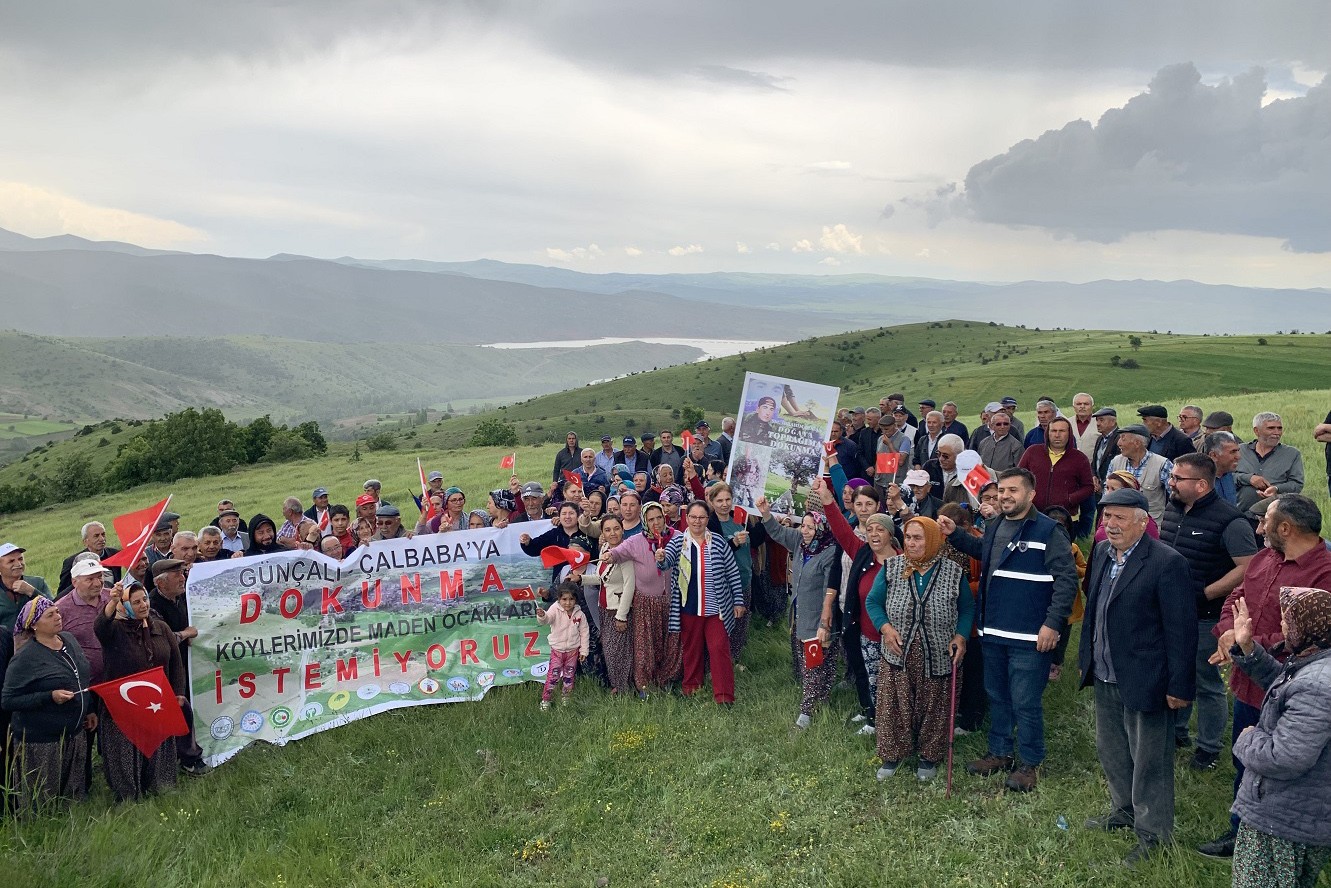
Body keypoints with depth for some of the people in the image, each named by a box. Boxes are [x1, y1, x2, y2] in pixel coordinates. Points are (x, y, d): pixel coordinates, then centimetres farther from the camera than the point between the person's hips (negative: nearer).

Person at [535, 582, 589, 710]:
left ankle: (565, 697, 33)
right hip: (557, 650, -2)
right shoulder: (555, 611, -14)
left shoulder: (580, 614, -6)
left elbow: (584, 633, 2)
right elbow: (547, 619, -34)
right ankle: (545, 699, 8)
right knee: (553, 676, -4)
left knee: (569, 676, 14)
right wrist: (542, 616, -58)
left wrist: (584, 650, 2)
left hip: (573, 650, 3)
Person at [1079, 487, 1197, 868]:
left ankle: (1152, 834, 22)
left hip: (1143, 681, -8)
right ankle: (1125, 811, 43)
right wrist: (1087, 659, 15)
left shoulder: (1166, 563, -19)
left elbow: (1182, 630, -17)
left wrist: (1179, 686, -16)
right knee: (1110, 751, 23)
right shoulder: (1102, 552, 4)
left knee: (1149, 762, 6)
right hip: (1105, 679, 8)